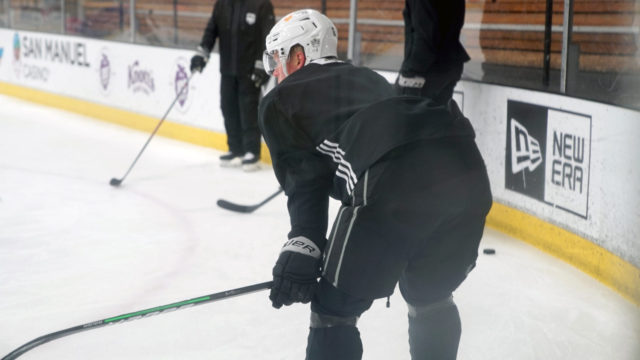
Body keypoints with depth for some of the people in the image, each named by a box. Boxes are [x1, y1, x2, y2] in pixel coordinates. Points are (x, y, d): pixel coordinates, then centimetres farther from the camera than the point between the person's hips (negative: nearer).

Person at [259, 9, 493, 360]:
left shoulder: (279, 101, 20)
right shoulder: (367, 77, 37)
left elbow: (305, 180, 7)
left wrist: (301, 249, 2)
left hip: (395, 181, -7)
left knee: (335, 309, 11)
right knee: (430, 295, 29)